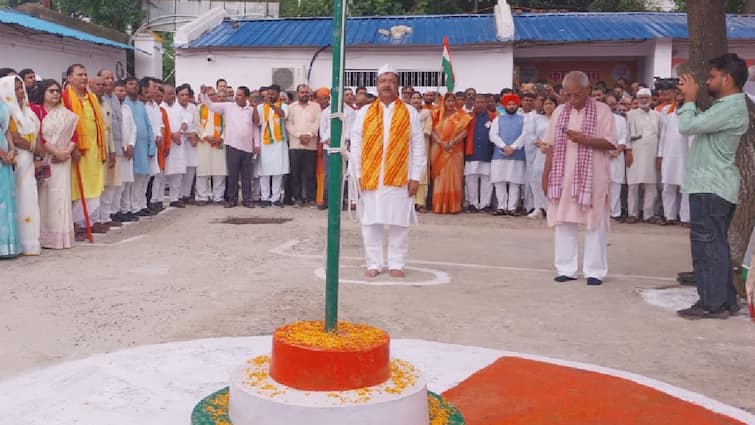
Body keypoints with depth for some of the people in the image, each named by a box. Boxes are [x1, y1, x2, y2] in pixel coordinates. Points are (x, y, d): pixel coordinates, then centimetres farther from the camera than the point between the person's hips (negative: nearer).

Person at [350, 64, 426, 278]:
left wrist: (415, 177, -3)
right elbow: (356, 145, 6)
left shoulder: (410, 113, 5)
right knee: (371, 222, 4)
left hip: (399, 178, -1)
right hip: (371, 178, 1)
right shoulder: (364, 113, 8)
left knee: (399, 223, 3)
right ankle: (374, 263, 14)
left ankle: (396, 263, 12)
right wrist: (358, 174, -1)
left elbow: (418, 147, 3)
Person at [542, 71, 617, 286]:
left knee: (594, 223, 0)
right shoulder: (560, 111, 11)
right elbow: (552, 145, 12)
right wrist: (546, 173, 6)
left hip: (591, 176, -3)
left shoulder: (602, 110, 0)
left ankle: (595, 271, 8)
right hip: (563, 175, 4)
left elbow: (611, 143, -5)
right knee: (563, 221, 5)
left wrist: (585, 140, -19)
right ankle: (566, 269, 13)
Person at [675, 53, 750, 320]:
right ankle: (726, 301, 21)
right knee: (716, 245, 14)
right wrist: (687, 100, 9)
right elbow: (695, 125, 17)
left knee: (707, 245, -6)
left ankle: (712, 304, -2)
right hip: (713, 185, 11)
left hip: (711, 187, -11)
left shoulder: (731, 108, -17)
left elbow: (687, 126, -20)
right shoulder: (727, 105, 16)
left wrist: (689, 99, -5)